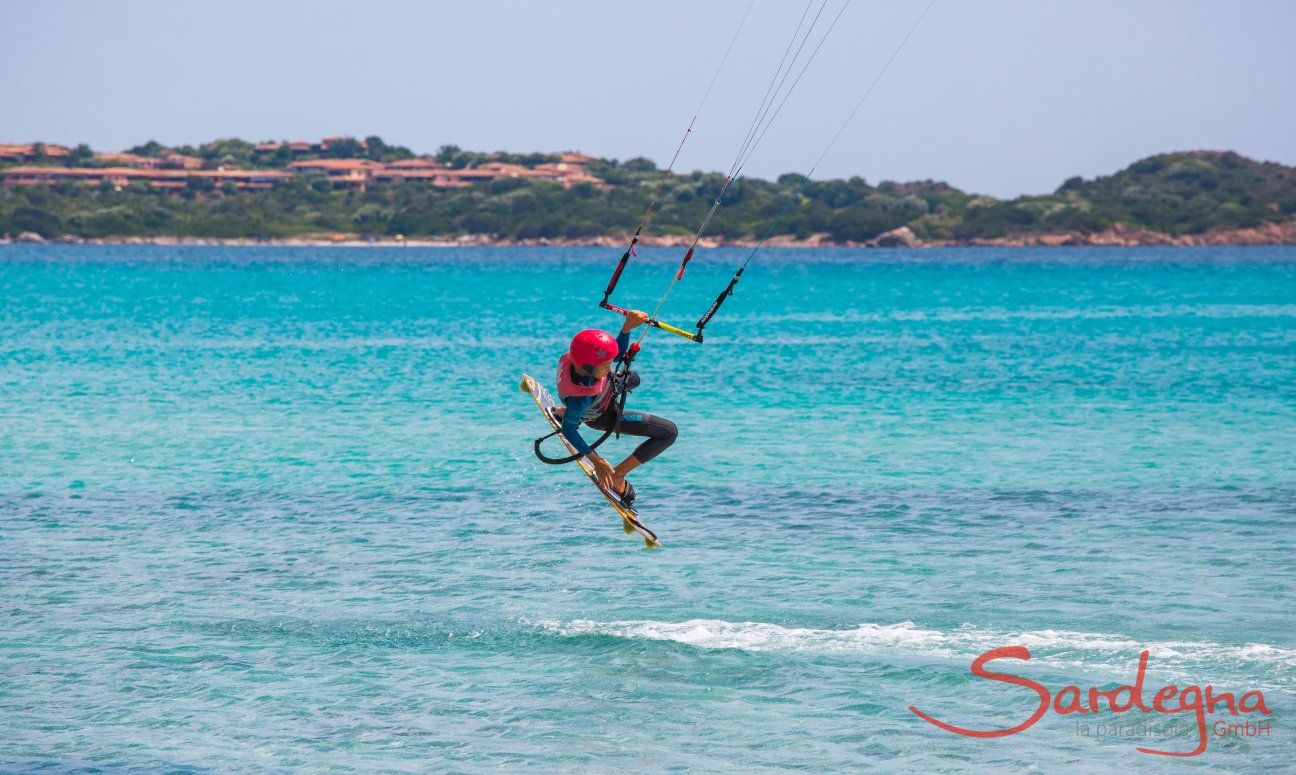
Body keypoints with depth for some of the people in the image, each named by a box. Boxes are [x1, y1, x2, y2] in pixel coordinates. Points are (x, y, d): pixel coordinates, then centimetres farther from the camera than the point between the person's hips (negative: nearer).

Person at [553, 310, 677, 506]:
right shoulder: (579, 399, -48)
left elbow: (618, 355, -16)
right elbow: (568, 430, -31)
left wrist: (627, 327, -34)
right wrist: (596, 461, -27)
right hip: (603, 418, -7)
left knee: (632, 379, 41)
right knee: (669, 432, -13)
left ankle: (564, 411, 46)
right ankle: (617, 476, 1)